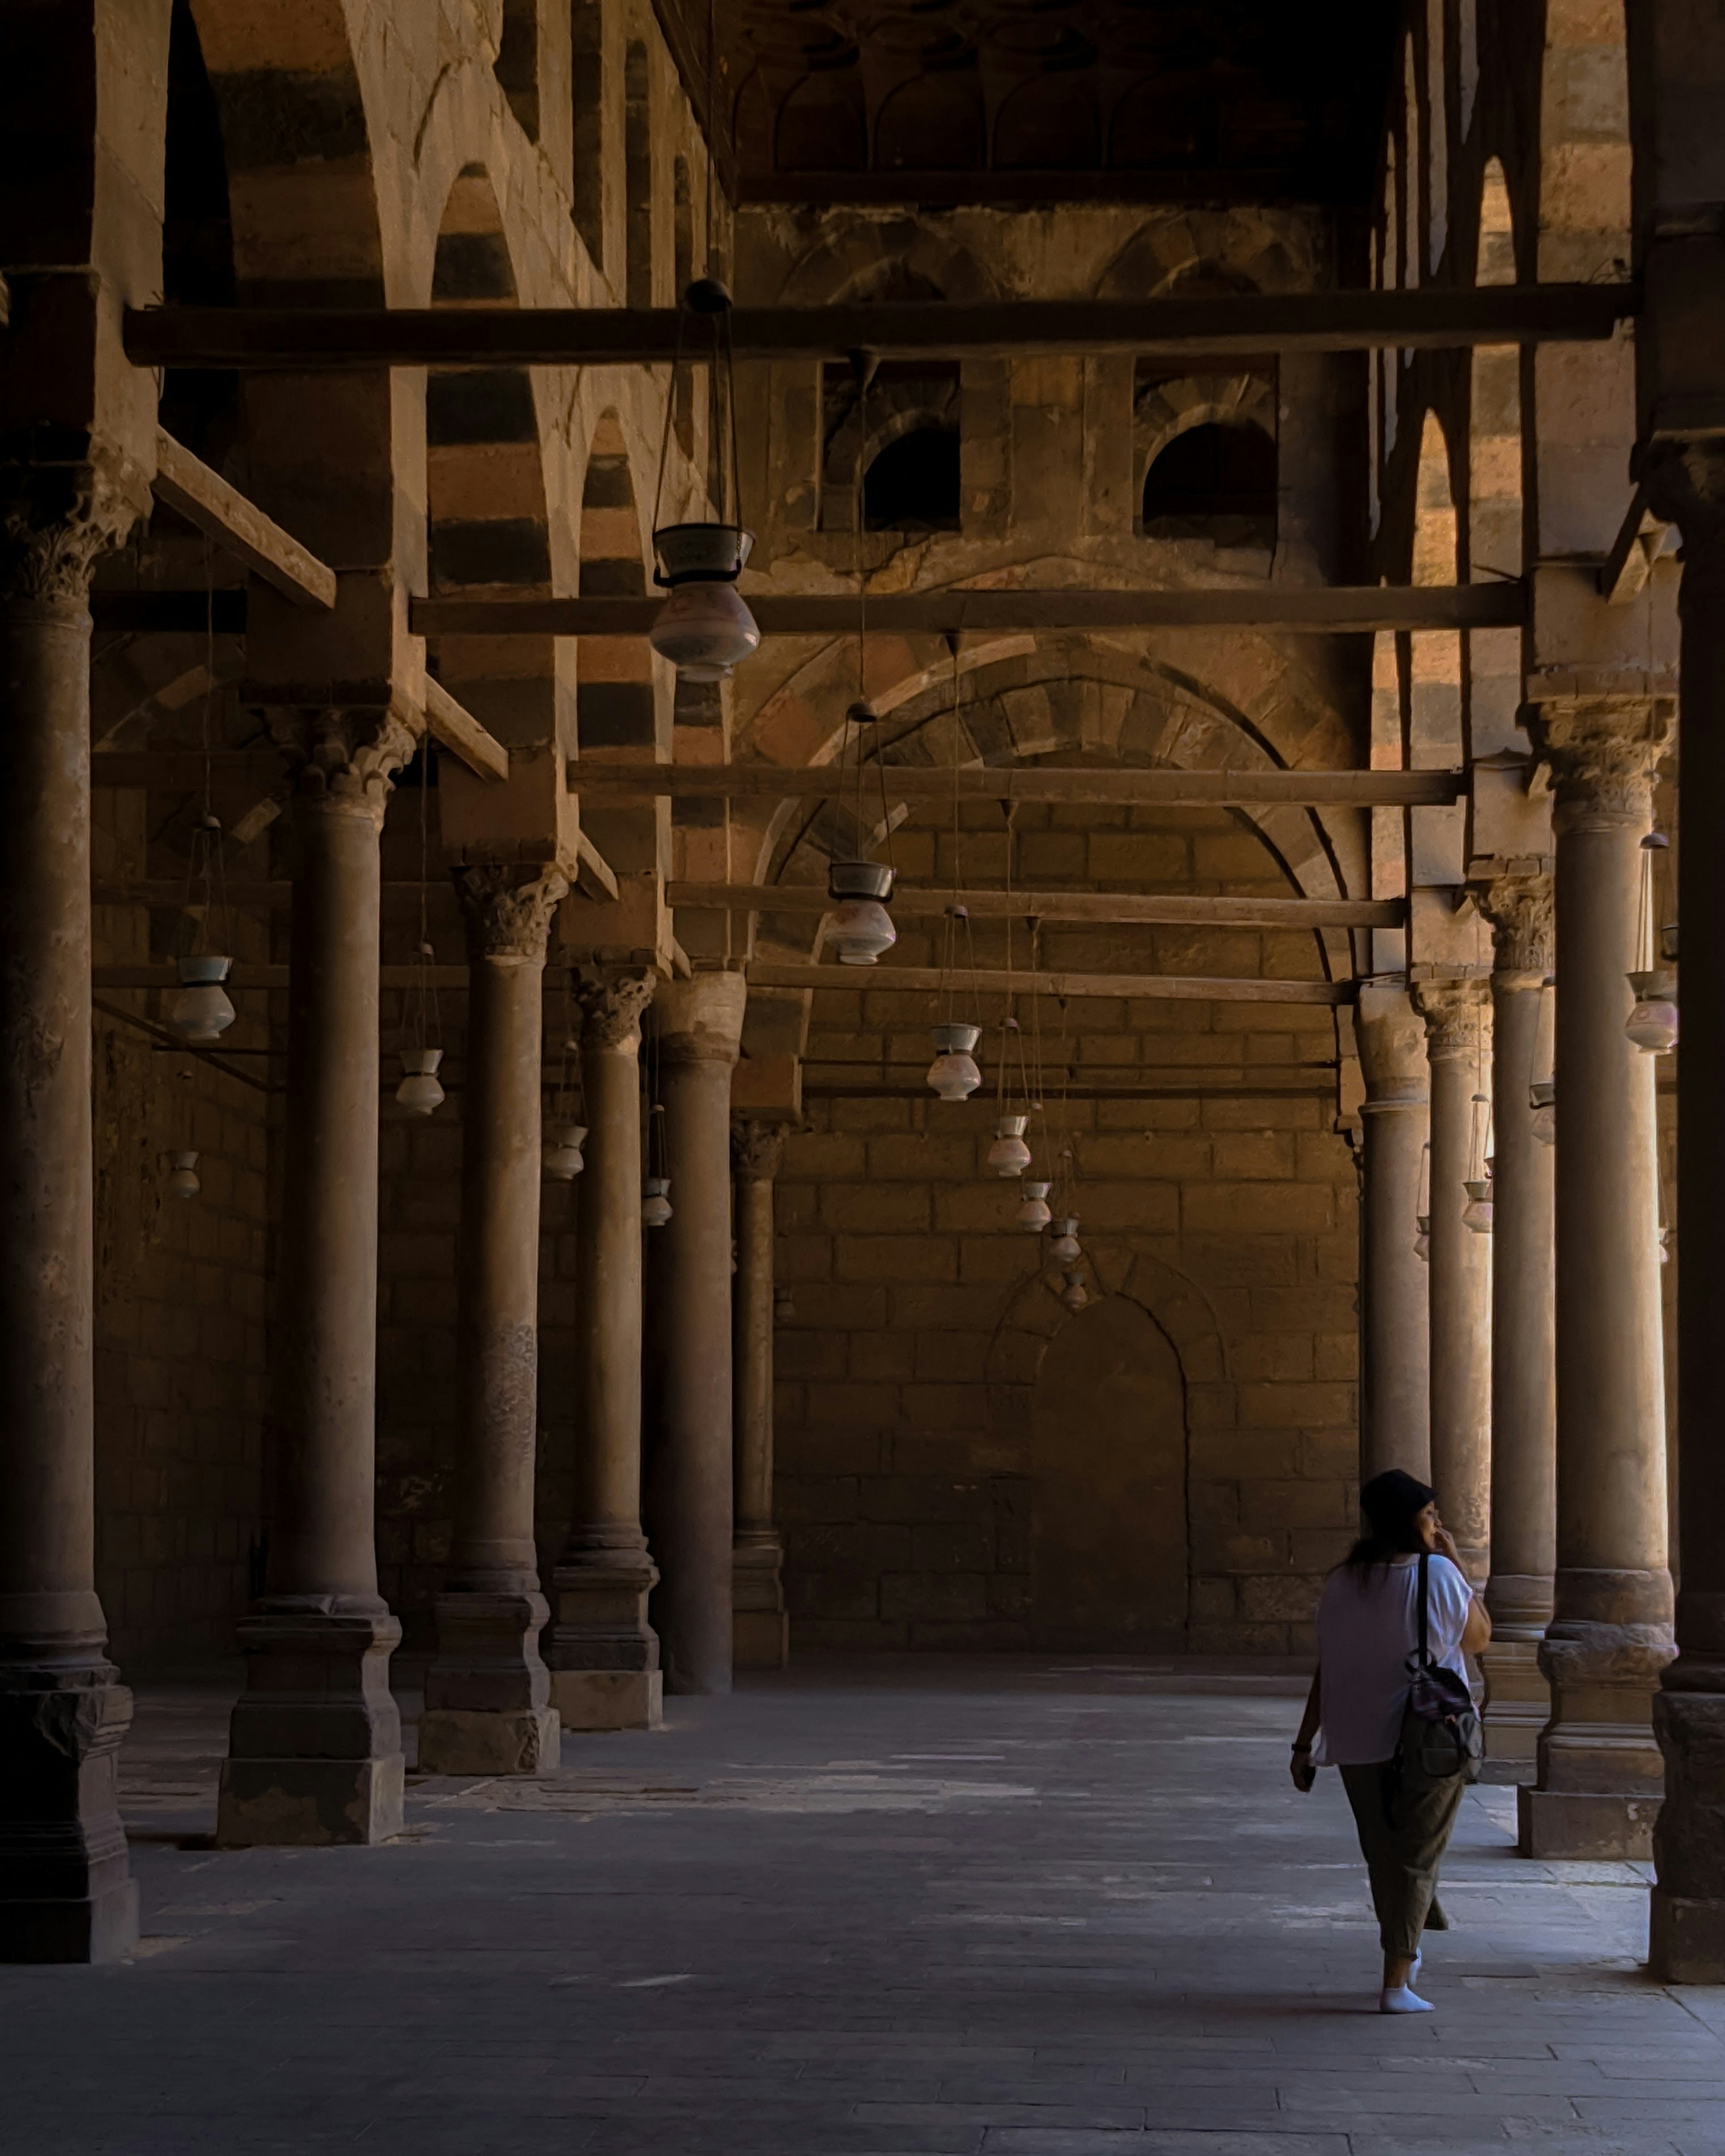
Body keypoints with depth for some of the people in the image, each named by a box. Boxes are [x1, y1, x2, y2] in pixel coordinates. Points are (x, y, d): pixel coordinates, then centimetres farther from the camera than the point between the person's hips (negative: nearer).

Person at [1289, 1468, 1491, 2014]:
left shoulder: (1343, 1583, -1)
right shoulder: (1438, 1576, -13)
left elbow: (1325, 1670, 2)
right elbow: (1478, 1638, 3)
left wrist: (1306, 1744, 8)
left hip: (1359, 1743, 4)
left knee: (1383, 1854, 19)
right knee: (1416, 1860, 3)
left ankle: (1404, 1952, 36)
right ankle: (1396, 1984, -2)